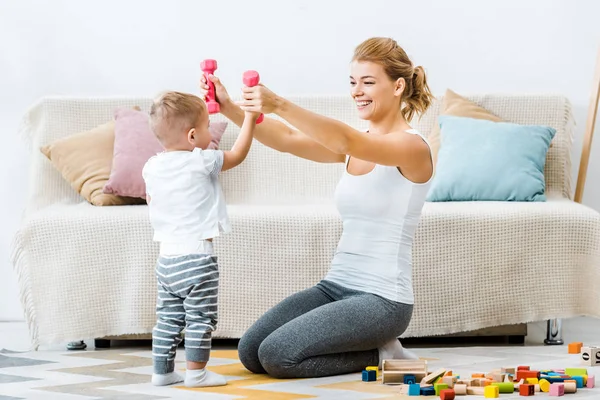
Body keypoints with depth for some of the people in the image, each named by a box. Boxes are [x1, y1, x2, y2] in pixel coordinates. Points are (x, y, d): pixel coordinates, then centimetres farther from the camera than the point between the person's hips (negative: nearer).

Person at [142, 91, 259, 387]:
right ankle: (196, 372, 0)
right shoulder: (201, 162, -13)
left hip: (166, 257, 6)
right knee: (200, 318, 0)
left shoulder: (152, 166, 4)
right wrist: (250, 118, 10)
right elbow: (238, 154, 1)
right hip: (196, 256, -6)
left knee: (168, 318, 13)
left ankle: (162, 371, 17)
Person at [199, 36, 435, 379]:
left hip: (382, 299, -8)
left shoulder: (412, 146, -11)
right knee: (251, 352, -4)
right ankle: (369, 347, 11)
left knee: (278, 354, -19)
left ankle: (380, 355, 1)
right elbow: (287, 139, -3)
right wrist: (229, 108, -20)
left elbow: (347, 141, -30)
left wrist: (280, 105, -44)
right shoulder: (355, 145, 12)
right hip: (336, 286, 8)